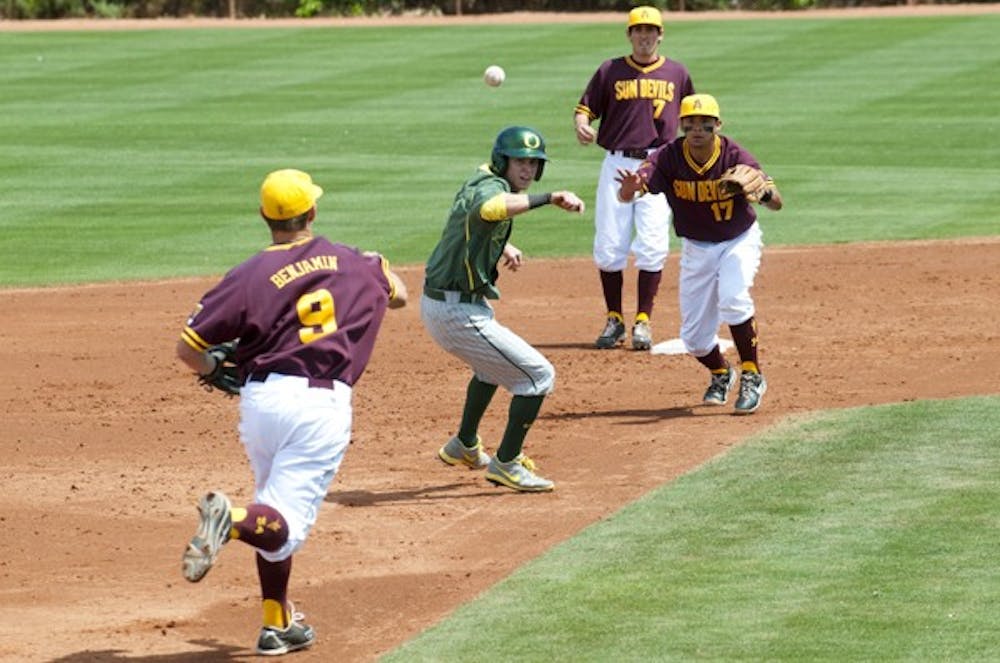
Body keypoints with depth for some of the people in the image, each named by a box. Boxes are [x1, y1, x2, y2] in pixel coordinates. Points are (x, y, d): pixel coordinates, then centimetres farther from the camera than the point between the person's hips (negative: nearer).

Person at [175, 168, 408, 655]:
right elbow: (397, 294, 29)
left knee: (276, 516, 23)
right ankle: (233, 519, -39)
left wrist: (214, 370, 19)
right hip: (322, 403, -1)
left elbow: (188, 349, -3)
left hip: (260, 400, 1)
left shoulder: (250, 276, 0)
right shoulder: (353, 263, 7)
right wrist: (376, 265, 49)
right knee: (284, 528, -6)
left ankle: (277, 624, 25)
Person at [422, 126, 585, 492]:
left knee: (493, 363, 36)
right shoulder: (492, 186, -20)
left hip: (436, 302, 11)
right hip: (459, 313, -11)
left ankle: (464, 446, 50)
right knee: (538, 375, -5)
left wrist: (502, 245, 25)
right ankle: (506, 464, 4)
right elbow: (490, 208, -47)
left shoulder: (480, 181, 11)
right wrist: (549, 198, -52)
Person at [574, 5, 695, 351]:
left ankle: (643, 321, 3)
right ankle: (614, 320, 12)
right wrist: (582, 125, -19)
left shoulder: (676, 73, 8)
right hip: (617, 164, 0)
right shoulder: (610, 71, 5)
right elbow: (585, 108, 4)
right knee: (609, 247, -1)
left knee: (652, 247, -7)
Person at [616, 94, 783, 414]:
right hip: (696, 247, 3)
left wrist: (763, 190, -52)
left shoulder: (735, 156, -23)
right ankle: (720, 374, 37)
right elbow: (626, 194, -34)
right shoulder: (668, 158, -21)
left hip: (739, 240, -3)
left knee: (732, 298, -31)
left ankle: (752, 377, -14)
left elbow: (777, 203, -28)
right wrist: (630, 188, -59)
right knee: (694, 337, 4)